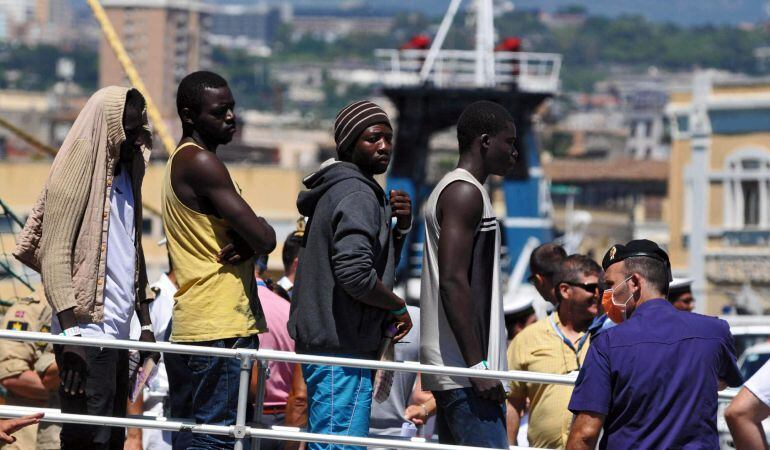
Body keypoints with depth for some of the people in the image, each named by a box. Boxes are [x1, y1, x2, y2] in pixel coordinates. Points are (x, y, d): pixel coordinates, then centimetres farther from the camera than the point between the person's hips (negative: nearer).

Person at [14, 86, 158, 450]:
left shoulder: (125, 178, 18)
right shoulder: (76, 175, -8)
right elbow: (54, 257, -14)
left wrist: (145, 324, 18)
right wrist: (71, 333, -21)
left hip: (117, 334, 9)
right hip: (87, 335, -9)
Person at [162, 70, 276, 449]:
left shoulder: (184, 161, 20)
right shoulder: (200, 163, -12)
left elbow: (257, 237, 18)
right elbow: (264, 239, -18)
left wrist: (247, 242, -5)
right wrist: (257, 239, 6)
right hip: (219, 327, -10)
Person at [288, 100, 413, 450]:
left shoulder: (336, 190, 18)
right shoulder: (357, 195, -13)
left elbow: (381, 263, 26)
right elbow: (355, 273, -26)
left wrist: (401, 226, 9)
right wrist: (399, 307, -10)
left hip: (320, 340, 11)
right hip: (343, 346, -11)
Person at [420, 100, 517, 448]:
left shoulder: (449, 190, 22)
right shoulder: (465, 193, -10)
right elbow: (453, 281, -19)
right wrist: (478, 365, -21)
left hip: (452, 368, 11)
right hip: (464, 367, -11)